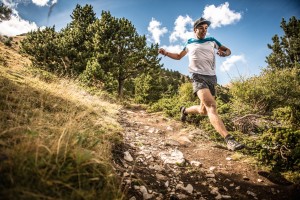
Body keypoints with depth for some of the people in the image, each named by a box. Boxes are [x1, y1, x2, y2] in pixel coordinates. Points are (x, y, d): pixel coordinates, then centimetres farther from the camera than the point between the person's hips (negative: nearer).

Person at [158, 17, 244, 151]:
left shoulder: (212, 41, 17)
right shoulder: (190, 43, 16)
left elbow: (228, 50, 23)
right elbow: (179, 56, 30)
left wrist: (224, 53, -2)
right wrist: (166, 53, 13)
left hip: (212, 78, 4)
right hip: (198, 77, -4)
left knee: (203, 110, 10)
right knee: (211, 106, -25)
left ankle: (185, 110, 42)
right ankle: (229, 140, -37)